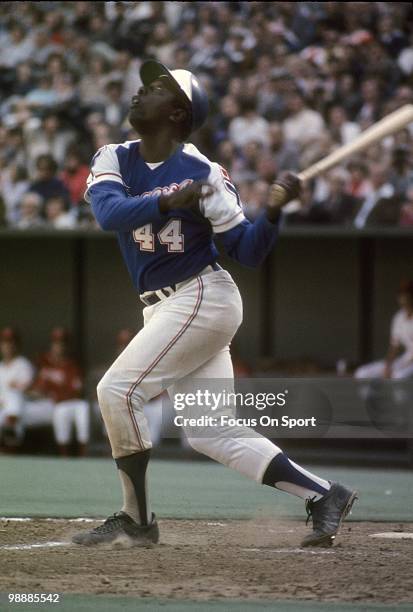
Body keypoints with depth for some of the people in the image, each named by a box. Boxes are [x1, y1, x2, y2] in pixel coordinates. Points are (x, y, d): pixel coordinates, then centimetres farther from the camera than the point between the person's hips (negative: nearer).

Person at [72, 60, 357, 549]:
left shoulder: (203, 174, -13)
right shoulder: (113, 160, 2)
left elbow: (248, 252, -10)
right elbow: (108, 212, -20)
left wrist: (273, 212, -28)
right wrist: (168, 202, -36)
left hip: (203, 299, -7)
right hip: (162, 308, 7)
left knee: (118, 389, -15)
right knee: (212, 432, 6)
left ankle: (136, 519, -4)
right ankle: (323, 495, 11)